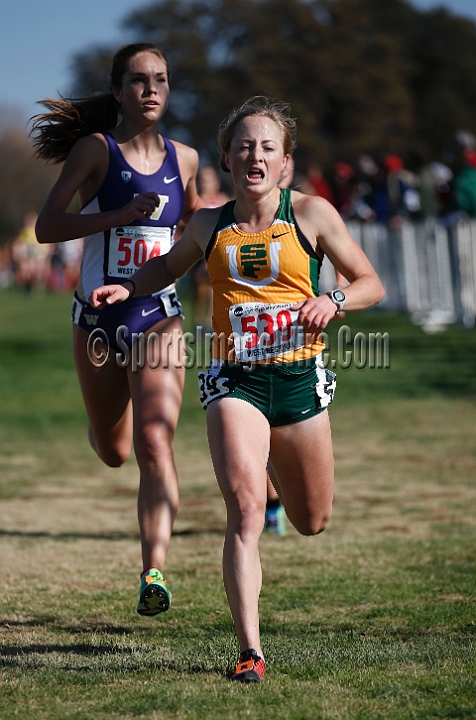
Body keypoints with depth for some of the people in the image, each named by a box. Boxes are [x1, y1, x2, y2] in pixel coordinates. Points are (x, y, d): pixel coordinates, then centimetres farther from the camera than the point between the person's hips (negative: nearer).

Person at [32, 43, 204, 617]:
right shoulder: (95, 149, -5)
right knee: (112, 451, 16)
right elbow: (46, 227, -13)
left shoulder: (183, 158, 5)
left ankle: (154, 573, -21)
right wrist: (120, 215, -23)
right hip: (97, 316, 0)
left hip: (157, 317, 0)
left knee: (154, 445, -18)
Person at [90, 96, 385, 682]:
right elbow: (170, 265, 26)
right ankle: (250, 651, -21)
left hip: (299, 378, 1)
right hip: (234, 380, 0)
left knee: (312, 522, 16)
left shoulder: (311, 214, -1)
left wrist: (332, 301, -16)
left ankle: (275, 465, 53)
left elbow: (370, 284, 4)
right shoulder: (209, 226, 5)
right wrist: (127, 287, 7)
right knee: (245, 511, -21)